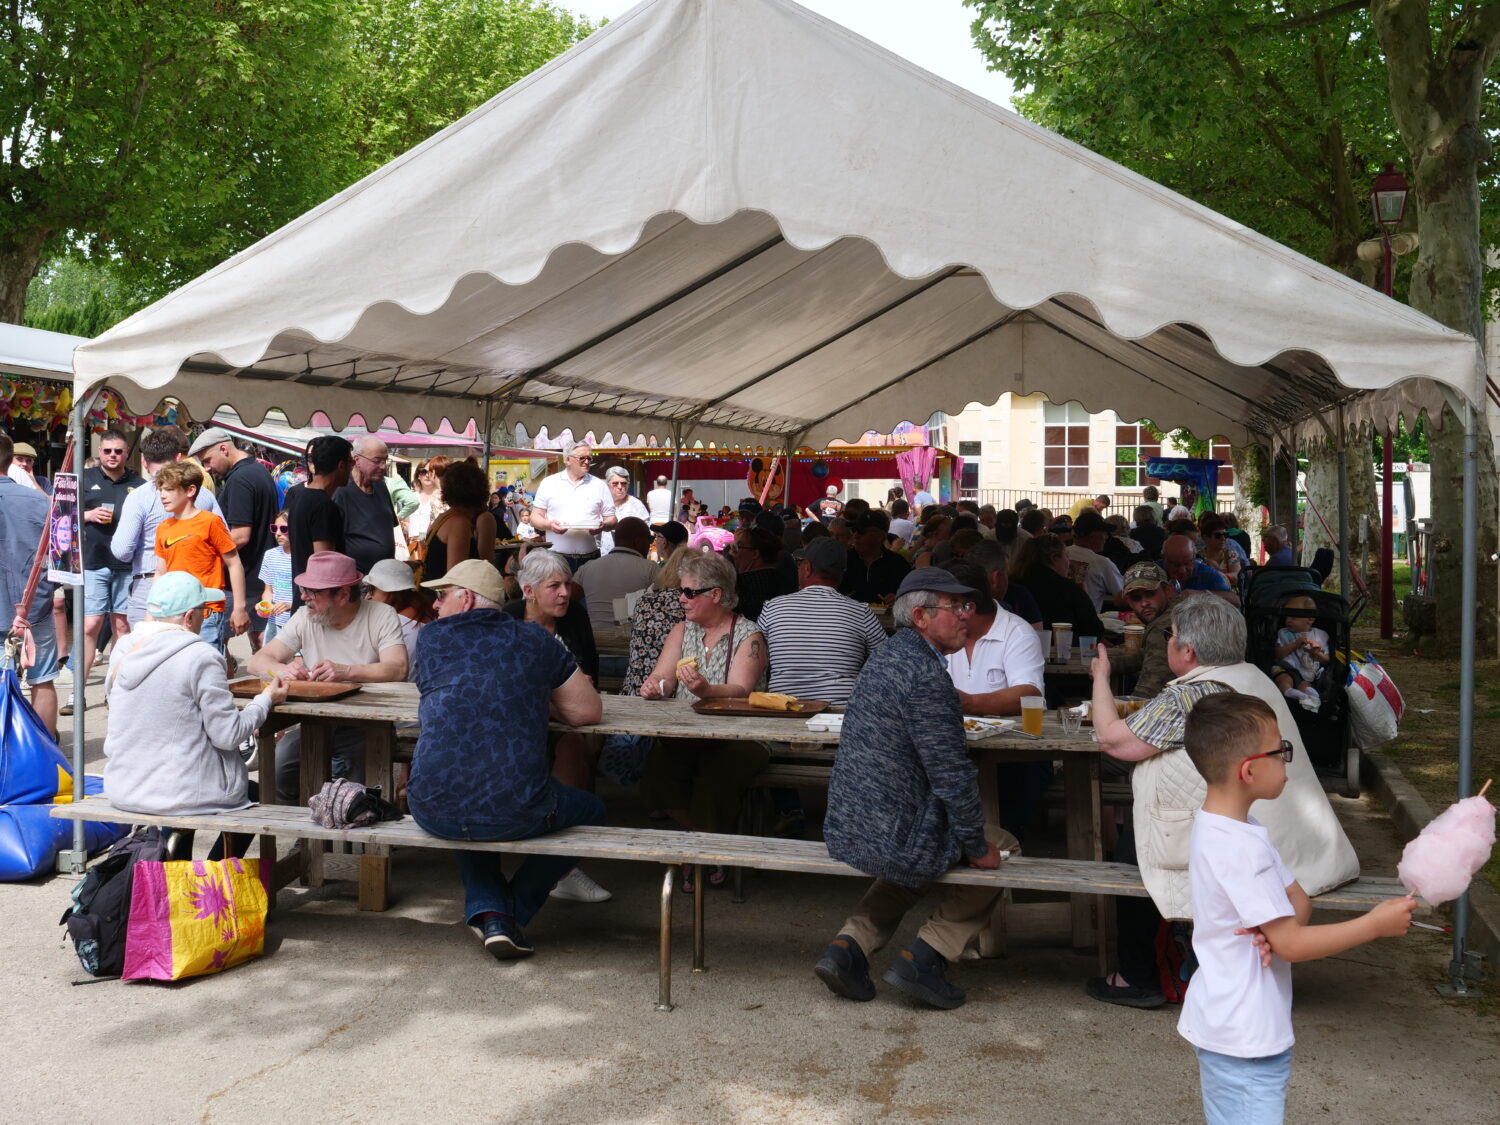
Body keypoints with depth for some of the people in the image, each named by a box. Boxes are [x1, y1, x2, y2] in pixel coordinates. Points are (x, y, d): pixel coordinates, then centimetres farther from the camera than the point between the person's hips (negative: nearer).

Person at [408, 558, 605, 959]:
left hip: (433, 813, 2)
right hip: (516, 815, -2)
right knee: (591, 810, 29)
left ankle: (488, 913, 18)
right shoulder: (535, 639, 8)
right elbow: (588, 712, 11)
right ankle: (514, 913, 21)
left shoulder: (430, 637, 8)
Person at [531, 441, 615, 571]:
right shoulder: (548, 484, 8)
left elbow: (611, 520, 11)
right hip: (556, 558, -1)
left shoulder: (600, 486, 11)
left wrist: (603, 526, -11)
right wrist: (549, 525, -13)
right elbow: (535, 518, 8)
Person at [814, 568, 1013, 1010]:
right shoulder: (926, 674, -21)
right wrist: (978, 848, -8)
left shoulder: (886, 657, 10)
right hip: (893, 838, -9)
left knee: (912, 862, 38)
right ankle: (924, 958, 9)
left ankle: (849, 945, 20)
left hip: (842, 831, 9)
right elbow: (952, 775, -19)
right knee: (1002, 848, 15)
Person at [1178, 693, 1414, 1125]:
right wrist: (1375, 924, -13)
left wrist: (1277, 928, -15)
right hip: (1245, 1038, -10)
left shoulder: (1222, 828, 5)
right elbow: (1292, 944, -22)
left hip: (1225, 1024, 10)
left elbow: (1298, 898, 8)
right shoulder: (1241, 848, -26)